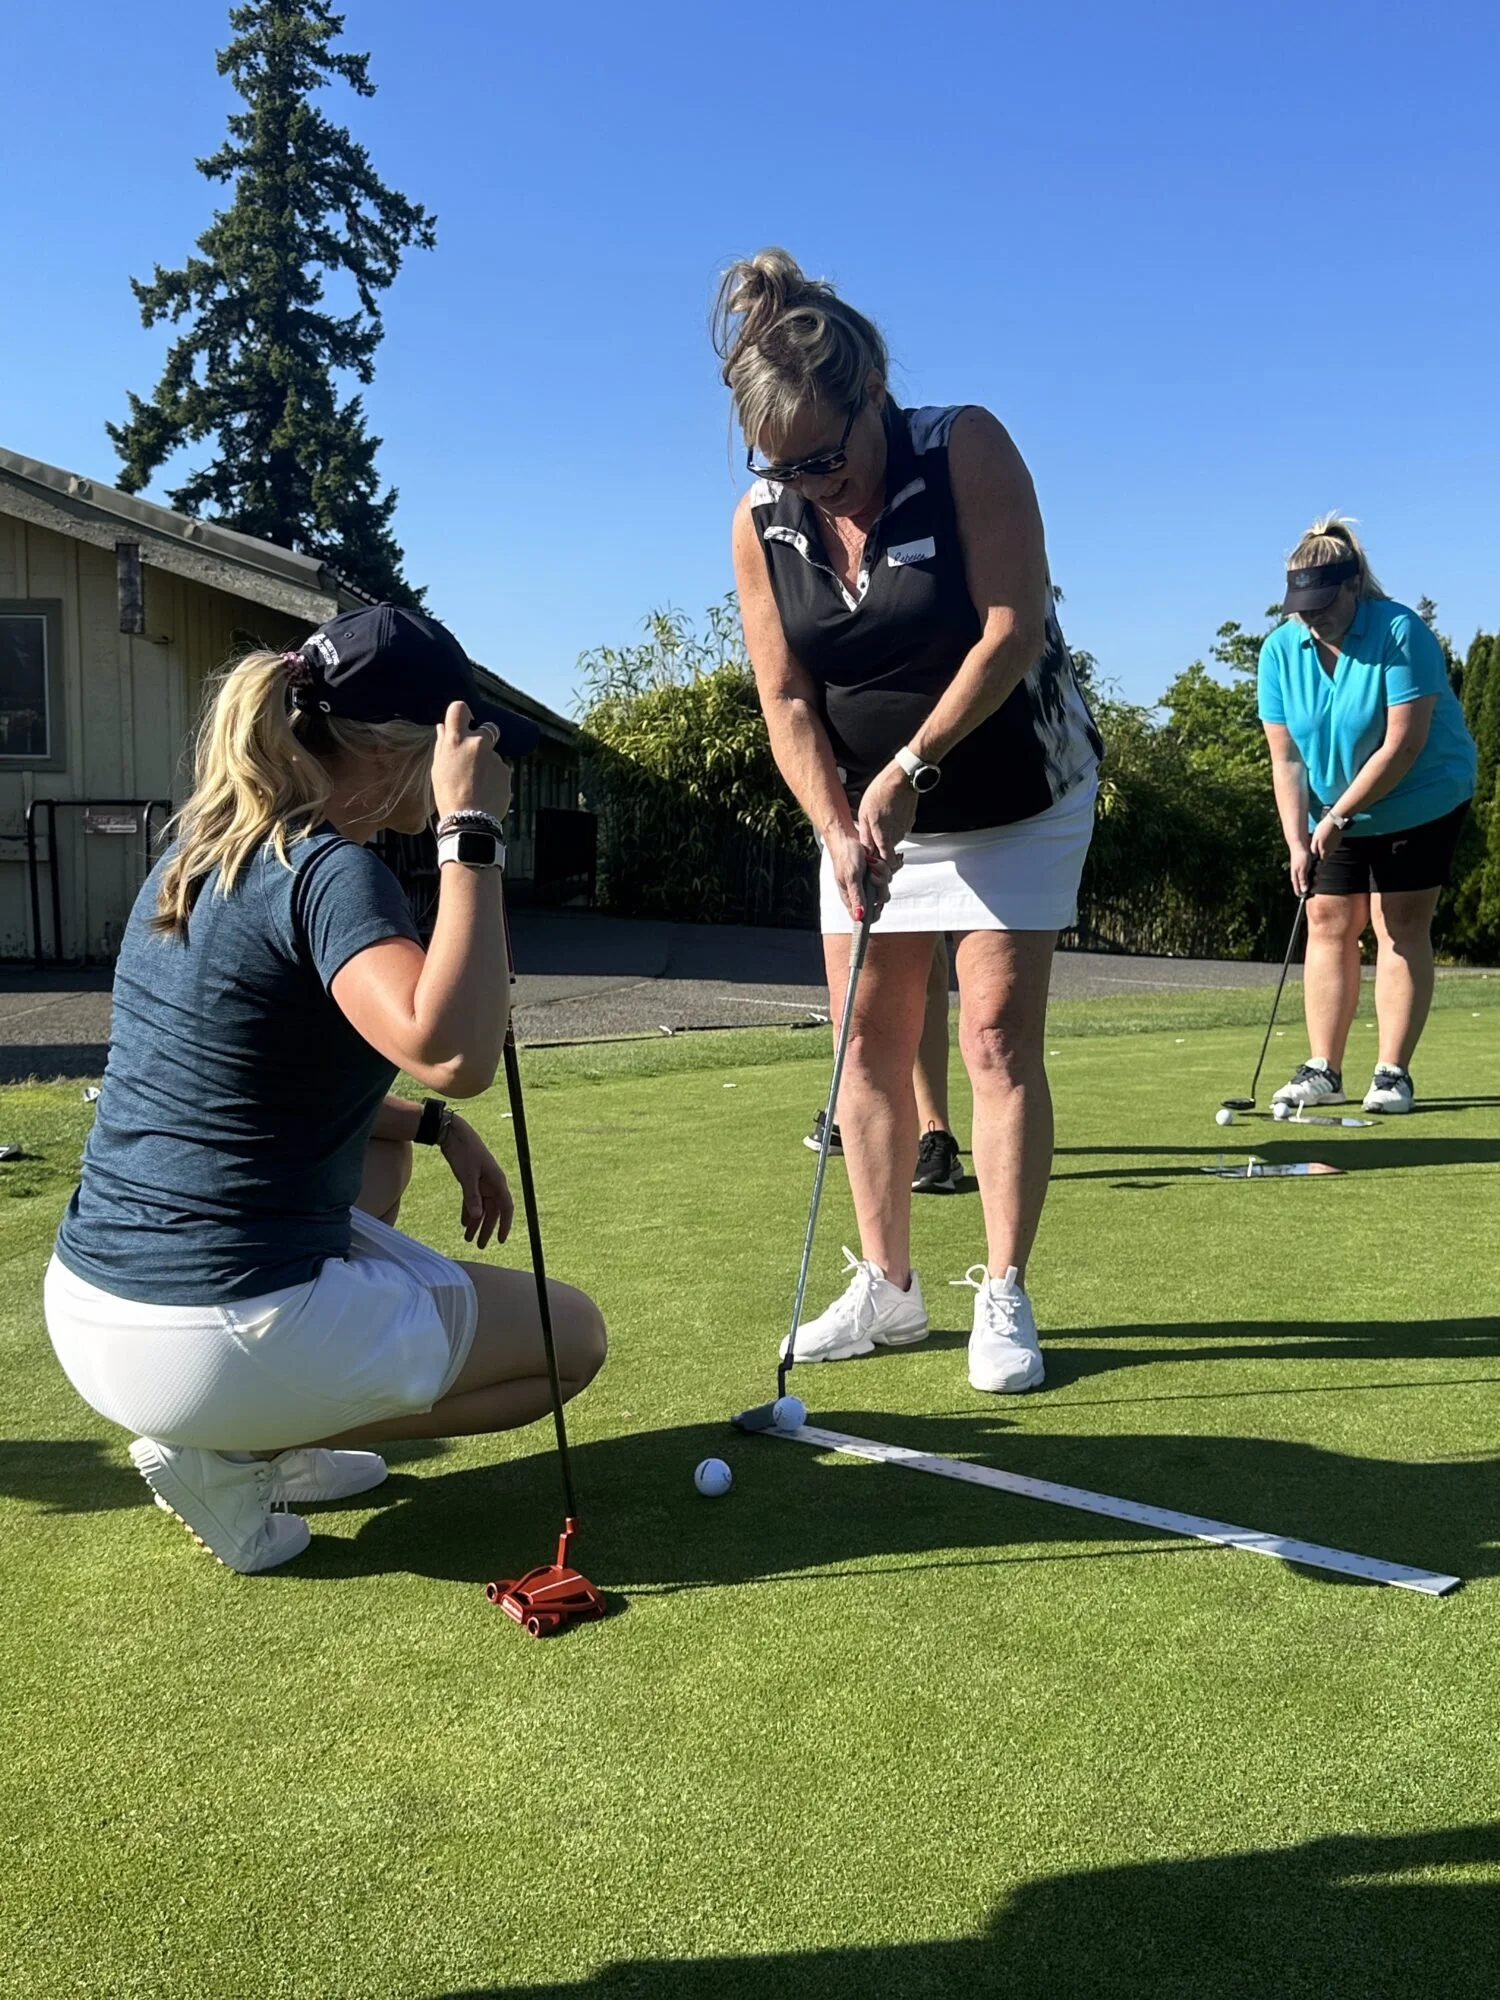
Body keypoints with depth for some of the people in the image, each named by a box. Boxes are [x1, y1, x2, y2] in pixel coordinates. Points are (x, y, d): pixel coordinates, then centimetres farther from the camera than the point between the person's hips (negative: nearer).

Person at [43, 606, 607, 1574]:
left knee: (385, 1140, 31)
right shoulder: (329, 870, -18)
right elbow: (452, 1052, -36)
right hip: (214, 1342, -8)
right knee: (575, 1333, 10)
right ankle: (233, 1455, 0)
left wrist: (437, 1125, 15)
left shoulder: (198, 852, 9)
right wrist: (472, 831, -27)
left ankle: (273, 1442, 19)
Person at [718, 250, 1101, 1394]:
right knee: (869, 1041, 3)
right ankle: (887, 1288, 14)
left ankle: (1004, 1298, 1)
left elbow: (1014, 629, -22)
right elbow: (786, 699, -7)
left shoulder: (967, 449, -17)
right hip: (869, 809, 4)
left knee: (998, 1037, -7)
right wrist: (839, 825, -19)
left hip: (1018, 795, -4)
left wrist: (909, 767, -23)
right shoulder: (762, 523, -7)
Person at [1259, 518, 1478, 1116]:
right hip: (1334, 810, 5)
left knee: (1400, 925, -6)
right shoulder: (1280, 650, -8)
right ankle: (1322, 1070, 3)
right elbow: (1285, 757, -8)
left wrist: (1338, 816, -24)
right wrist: (1297, 841, -16)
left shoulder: (1400, 633, -22)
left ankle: (1393, 1072, -3)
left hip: (1420, 801, -4)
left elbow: (1403, 745, -24)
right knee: (1328, 923, 0)